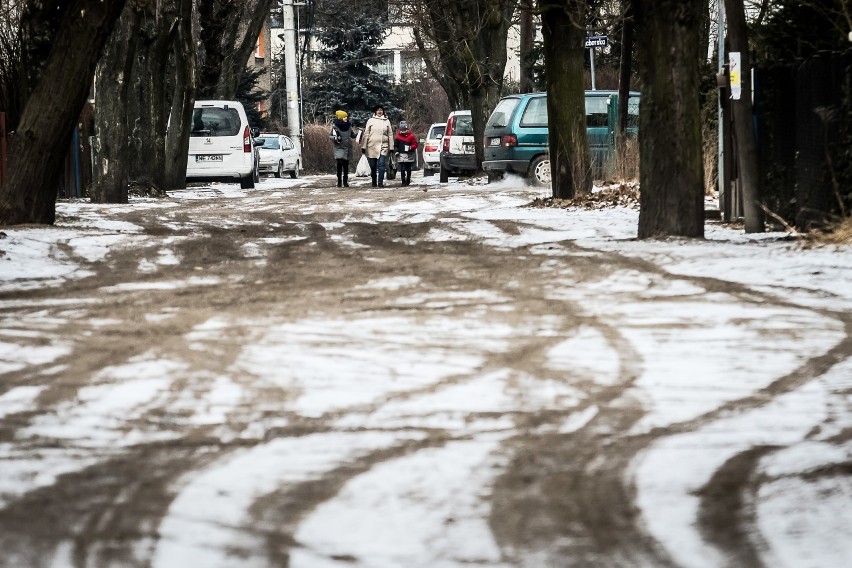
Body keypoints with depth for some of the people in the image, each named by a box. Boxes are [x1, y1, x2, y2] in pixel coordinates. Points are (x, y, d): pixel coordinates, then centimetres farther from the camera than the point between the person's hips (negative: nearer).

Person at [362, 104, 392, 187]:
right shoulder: (371, 121, 5)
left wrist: (391, 147, 8)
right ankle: (374, 181, 18)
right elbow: (366, 134, 5)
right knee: (373, 166, 4)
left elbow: (390, 135, 12)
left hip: (383, 146, 0)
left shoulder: (386, 121, 9)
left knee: (381, 164, -14)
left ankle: (380, 182, -16)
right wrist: (363, 146, 0)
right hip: (372, 146, 0)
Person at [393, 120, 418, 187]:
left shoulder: (411, 136, 2)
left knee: (408, 169, 8)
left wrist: (411, 147, -16)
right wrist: (396, 152, -3)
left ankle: (408, 181, 18)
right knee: (402, 169, -8)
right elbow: (395, 146, 11)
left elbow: (415, 144, 3)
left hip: (409, 155, 0)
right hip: (401, 155, 0)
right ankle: (403, 182, -7)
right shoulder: (397, 137, 5)